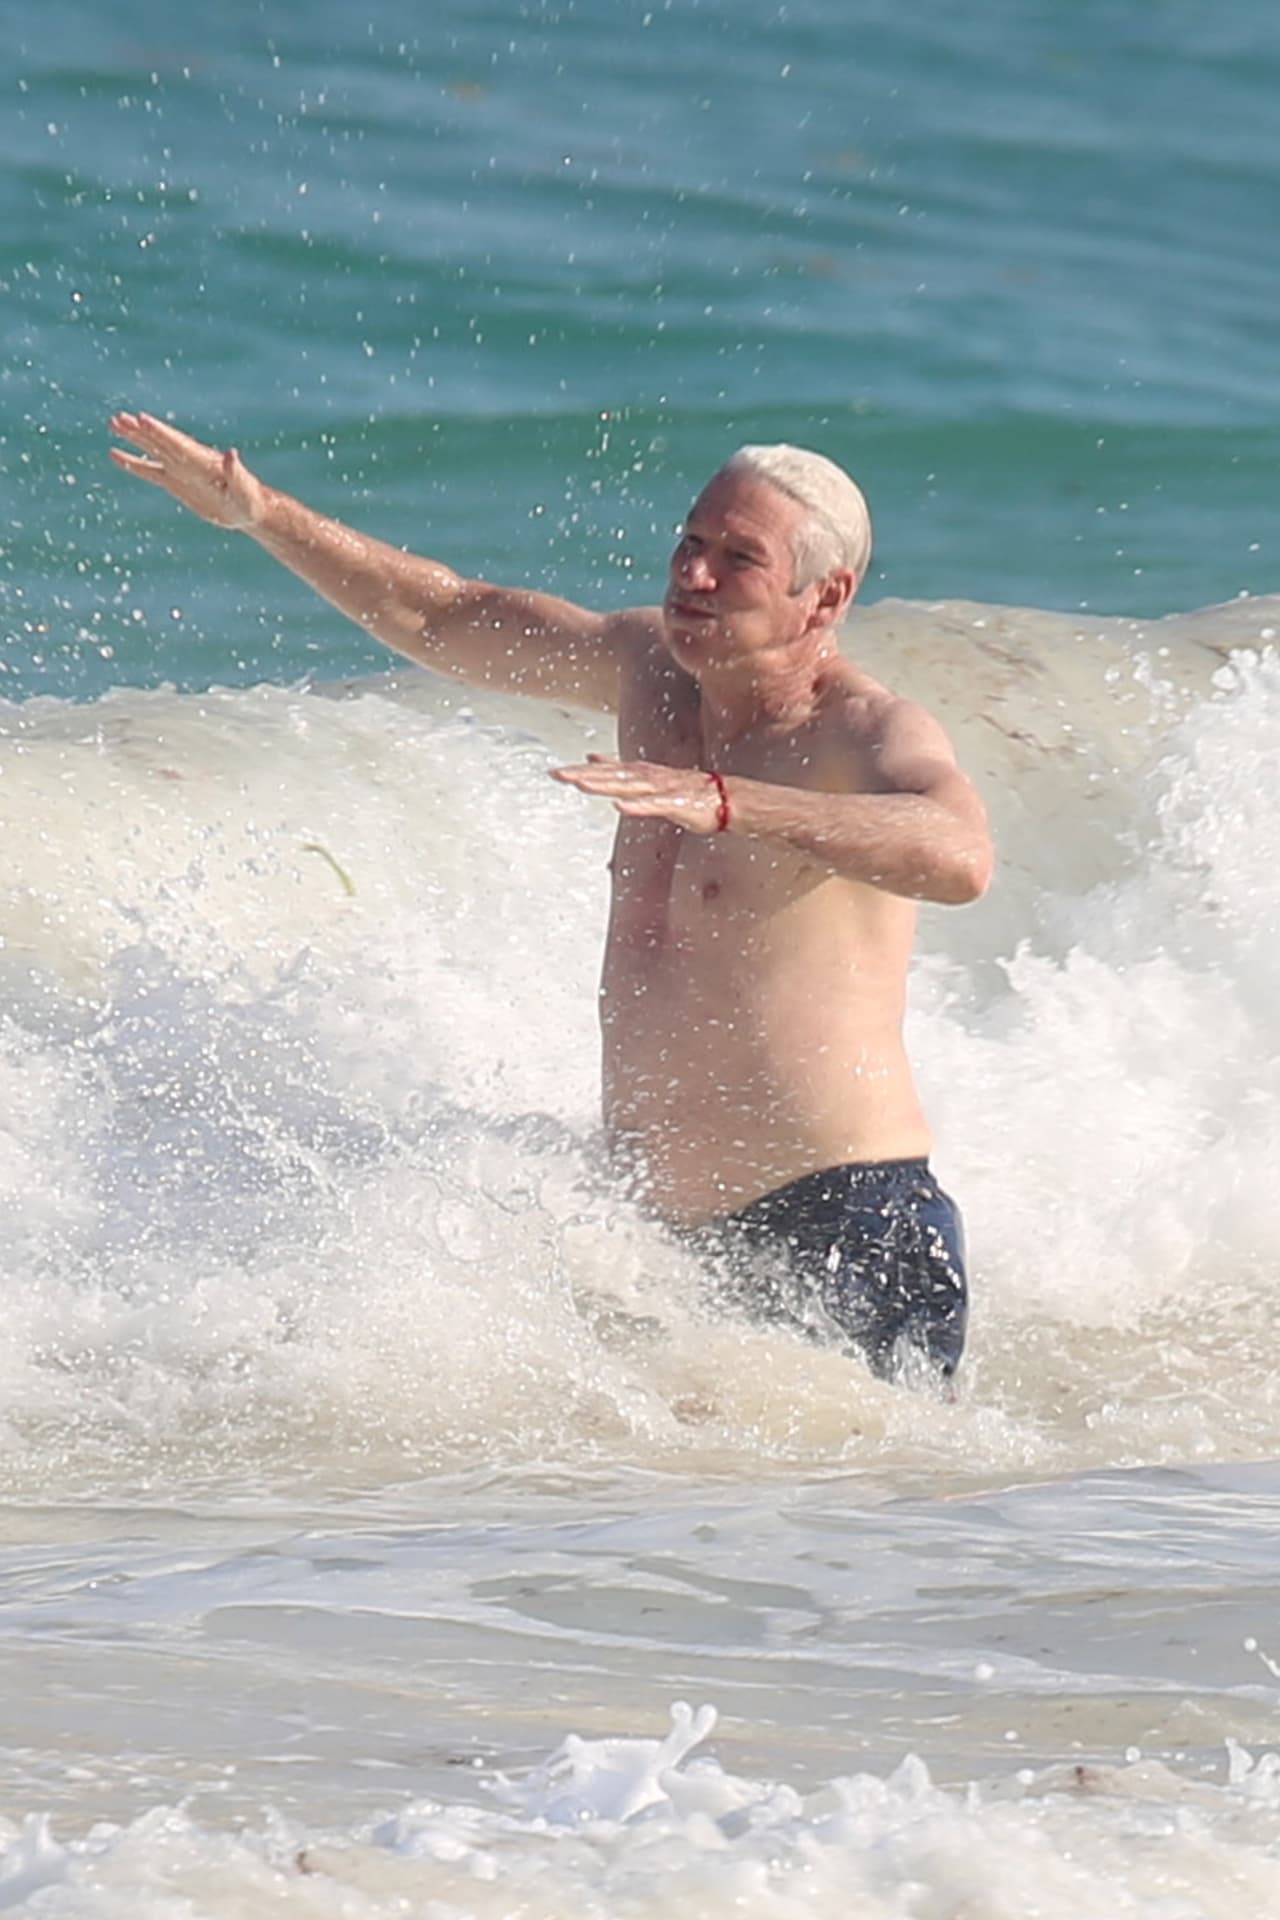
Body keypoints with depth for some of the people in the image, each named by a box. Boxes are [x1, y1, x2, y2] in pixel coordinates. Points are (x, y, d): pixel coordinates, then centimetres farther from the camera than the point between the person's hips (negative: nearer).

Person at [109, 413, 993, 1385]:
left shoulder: (866, 731, -13)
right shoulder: (653, 664, 10)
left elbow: (958, 856, -37)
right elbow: (456, 619, 26)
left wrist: (719, 802, -47)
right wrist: (261, 513, 20)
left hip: (849, 1232, -8)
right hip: (662, 1231, 8)